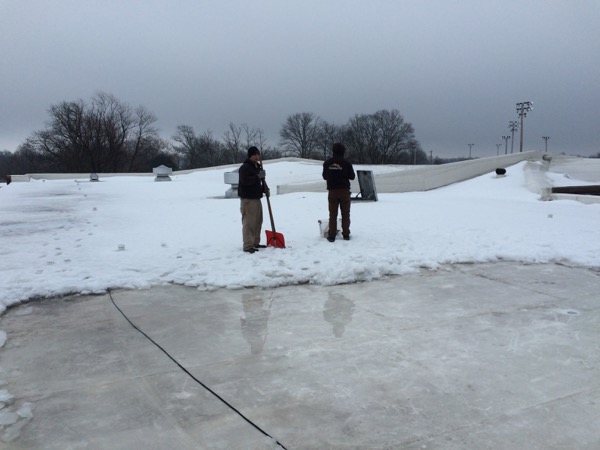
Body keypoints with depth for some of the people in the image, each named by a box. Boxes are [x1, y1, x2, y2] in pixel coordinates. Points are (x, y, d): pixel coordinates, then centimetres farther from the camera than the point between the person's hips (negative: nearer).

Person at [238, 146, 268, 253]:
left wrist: (265, 189, 7)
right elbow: (245, 181, -25)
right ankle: (248, 245, -7)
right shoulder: (245, 167, -12)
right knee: (248, 222, -9)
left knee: (258, 222, 13)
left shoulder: (258, 166, 17)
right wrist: (258, 176, -26)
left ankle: (255, 243, 24)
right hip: (247, 199, -9)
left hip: (257, 197, 9)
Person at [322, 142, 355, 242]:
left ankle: (331, 235, 3)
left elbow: (324, 176, 7)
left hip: (332, 191, 1)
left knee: (333, 214, 6)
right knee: (345, 214, 9)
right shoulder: (347, 163, -9)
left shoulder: (327, 163, -3)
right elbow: (352, 176, 0)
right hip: (344, 191, -1)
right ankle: (346, 235, 10)